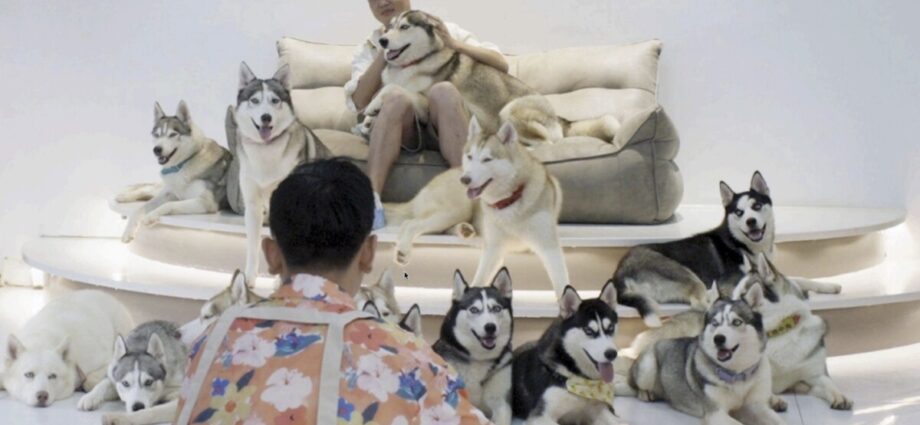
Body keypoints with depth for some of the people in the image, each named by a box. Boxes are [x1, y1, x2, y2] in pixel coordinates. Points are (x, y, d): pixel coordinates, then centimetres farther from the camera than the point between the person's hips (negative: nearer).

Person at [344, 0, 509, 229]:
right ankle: (370, 199, -45)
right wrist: (385, 51, -3)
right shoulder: (368, 49, 19)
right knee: (397, 99, -31)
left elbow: (502, 65, 6)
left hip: (445, 126, 0)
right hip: (401, 130, 1)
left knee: (443, 90, -31)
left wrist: (455, 44, -6)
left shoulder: (444, 31, 15)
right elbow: (359, 101, 0)